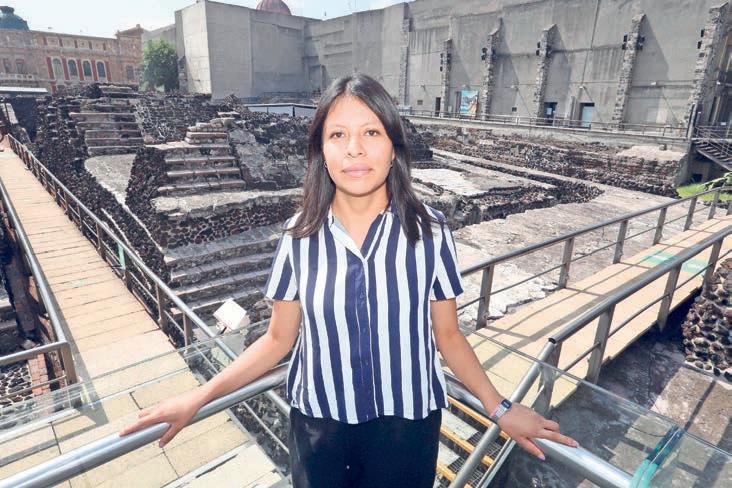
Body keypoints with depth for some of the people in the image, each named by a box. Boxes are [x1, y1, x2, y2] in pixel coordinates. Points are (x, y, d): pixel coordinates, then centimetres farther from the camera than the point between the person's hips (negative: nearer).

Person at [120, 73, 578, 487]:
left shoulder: (429, 231, -13)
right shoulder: (300, 235, -11)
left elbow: (447, 335, -3)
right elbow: (279, 339, -3)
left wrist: (500, 407, -7)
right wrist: (198, 398, -6)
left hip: (406, 425, 0)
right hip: (318, 425, 1)